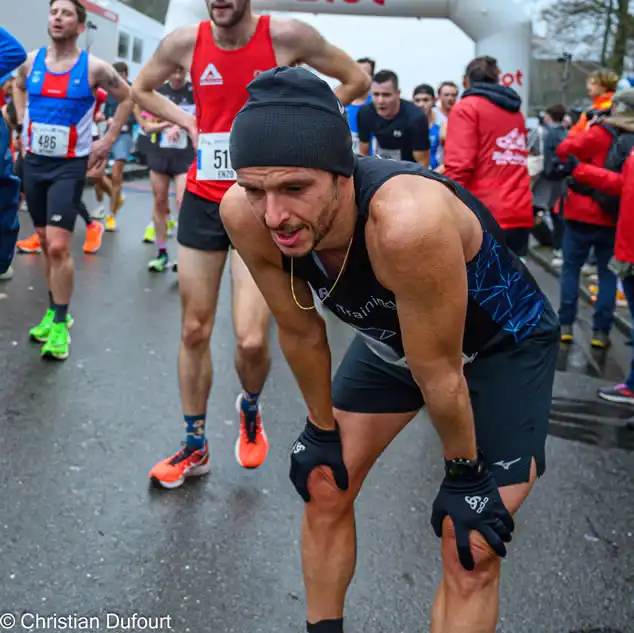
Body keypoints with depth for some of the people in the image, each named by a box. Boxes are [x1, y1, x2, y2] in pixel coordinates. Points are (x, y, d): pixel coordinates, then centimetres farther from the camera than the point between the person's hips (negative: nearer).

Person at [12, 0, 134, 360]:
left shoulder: (94, 68, -10)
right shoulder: (32, 61, 2)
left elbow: (128, 98, 4)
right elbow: (18, 87, 25)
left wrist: (107, 141, 1)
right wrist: (23, 122, 13)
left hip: (70, 165, -4)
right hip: (34, 162, 5)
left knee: (59, 246, -13)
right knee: (46, 244, 12)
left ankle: (60, 324, -2)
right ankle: (55, 312, 26)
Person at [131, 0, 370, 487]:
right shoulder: (186, 42, -2)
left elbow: (357, 80, 2)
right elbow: (142, 90, 18)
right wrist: (186, 121, 3)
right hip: (203, 200, 3)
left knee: (252, 341, -10)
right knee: (195, 331, 9)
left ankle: (250, 409, 26)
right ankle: (195, 446, 28)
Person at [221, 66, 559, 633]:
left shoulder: (407, 222, -44)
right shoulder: (245, 215, -27)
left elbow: (439, 372, -29)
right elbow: (300, 332, -9)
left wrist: (465, 476, -13)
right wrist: (322, 431, 3)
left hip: (503, 345, -5)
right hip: (391, 337, 5)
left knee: (471, 555, -6)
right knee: (325, 489, 10)